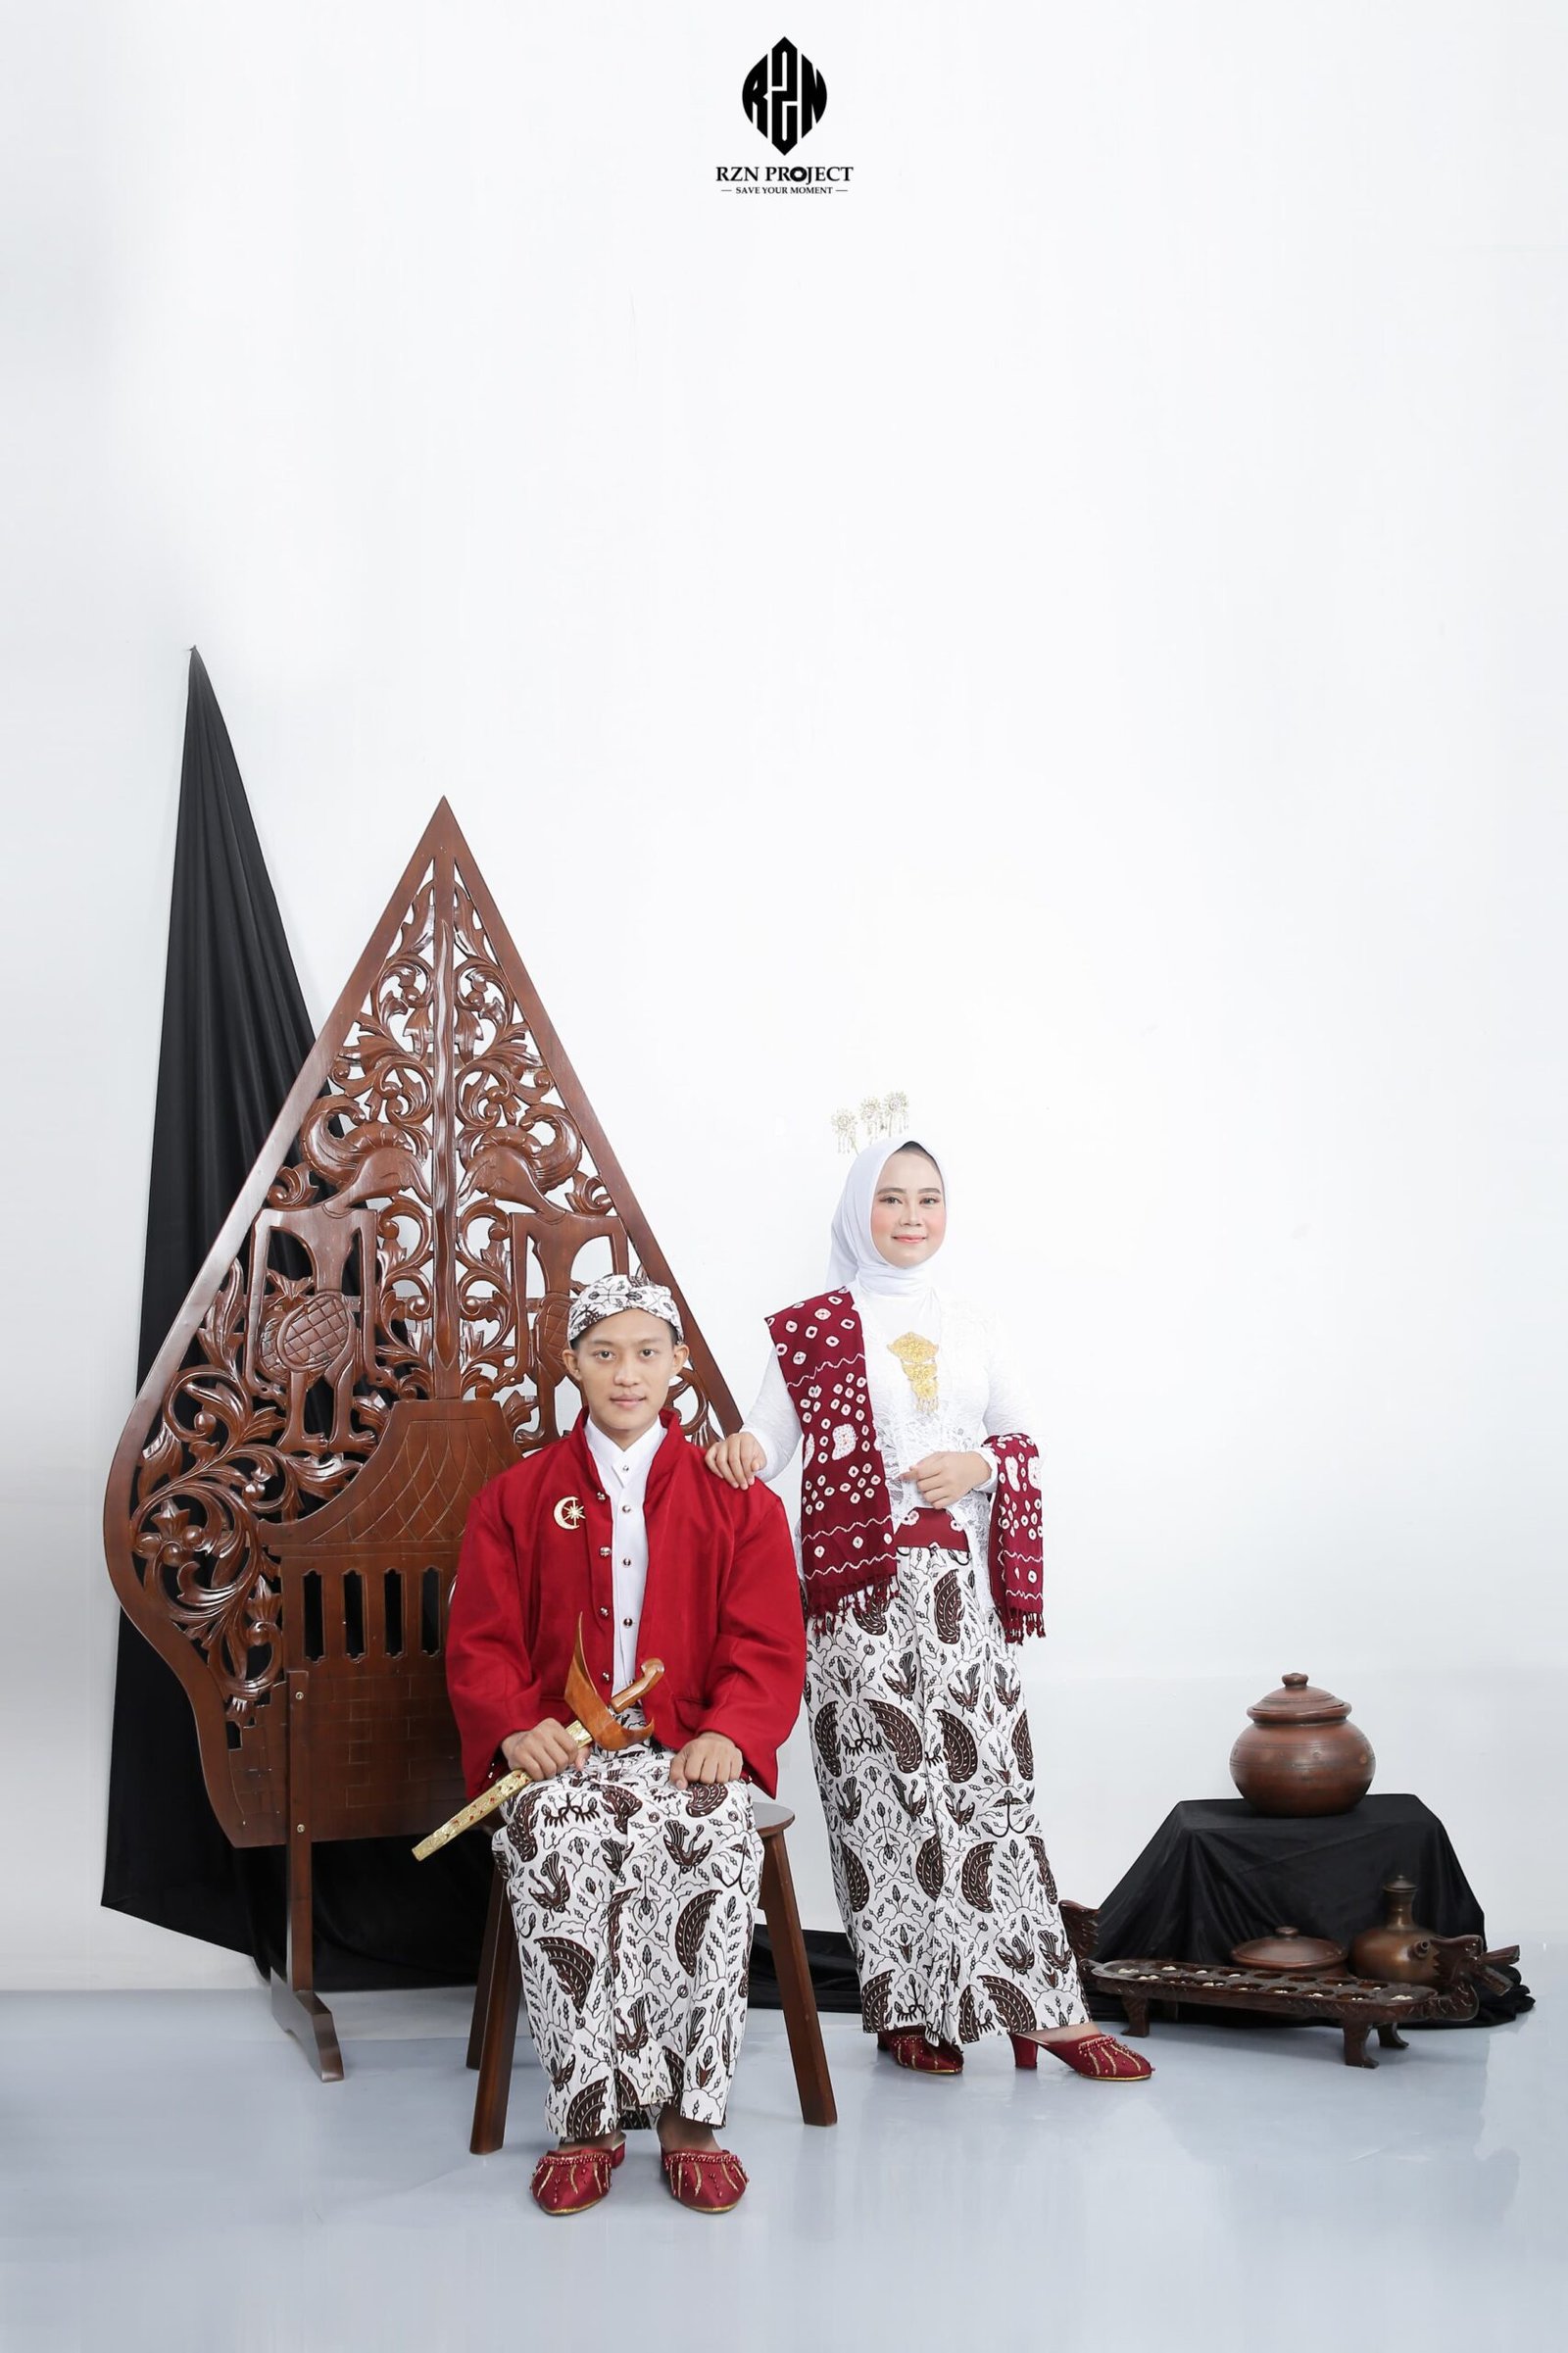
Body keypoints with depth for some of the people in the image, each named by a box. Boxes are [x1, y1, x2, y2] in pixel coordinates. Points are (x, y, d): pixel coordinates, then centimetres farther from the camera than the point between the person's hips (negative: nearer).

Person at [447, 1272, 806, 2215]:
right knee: (555, 1840, -36)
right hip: (562, 1752, 0)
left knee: (716, 1842, -36)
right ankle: (590, 2115, -26)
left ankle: (690, 2109, -24)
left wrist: (729, 1731, -15)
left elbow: (770, 1645, 6)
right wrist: (516, 1725, -13)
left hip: (686, 1751, 0)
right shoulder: (517, 1498, 15)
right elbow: (481, 1643, 9)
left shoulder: (736, 1498, 13)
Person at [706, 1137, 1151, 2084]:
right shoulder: (812, 1328, 7)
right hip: (862, 1586, -2)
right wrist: (743, 1448, -21)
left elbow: (1023, 1439, 16)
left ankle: (1039, 2006, 1)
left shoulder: (971, 1330, 16)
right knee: (886, 1781, -2)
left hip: (963, 1583, 2)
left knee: (989, 1773, -1)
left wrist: (980, 1464, -5)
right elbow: (773, 1436, 1)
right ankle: (908, 2006, 6)